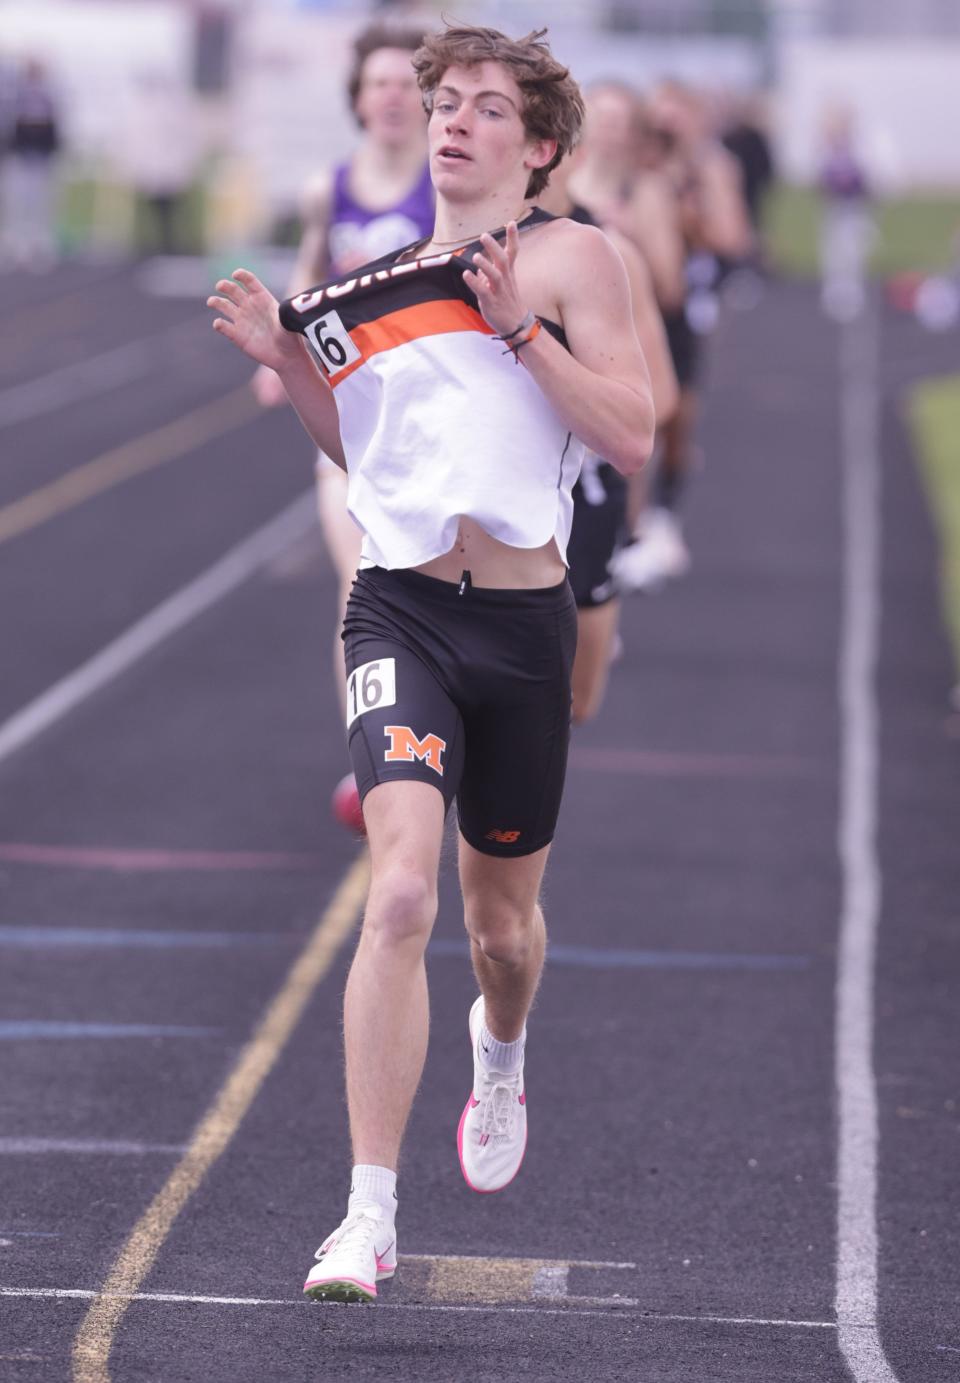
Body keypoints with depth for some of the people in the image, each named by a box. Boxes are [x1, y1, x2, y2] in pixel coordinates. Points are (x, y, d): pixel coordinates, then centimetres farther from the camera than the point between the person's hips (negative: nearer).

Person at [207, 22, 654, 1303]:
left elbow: (632, 439, -9)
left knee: (501, 919, 16)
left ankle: (499, 1053, 55)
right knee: (401, 890, -21)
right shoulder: (382, 272, 11)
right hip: (400, 607, 1)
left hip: (524, 621, -1)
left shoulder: (571, 257, 0)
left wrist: (521, 326, -15)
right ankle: (369, 1215, -20)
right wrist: (290, 357, 7)